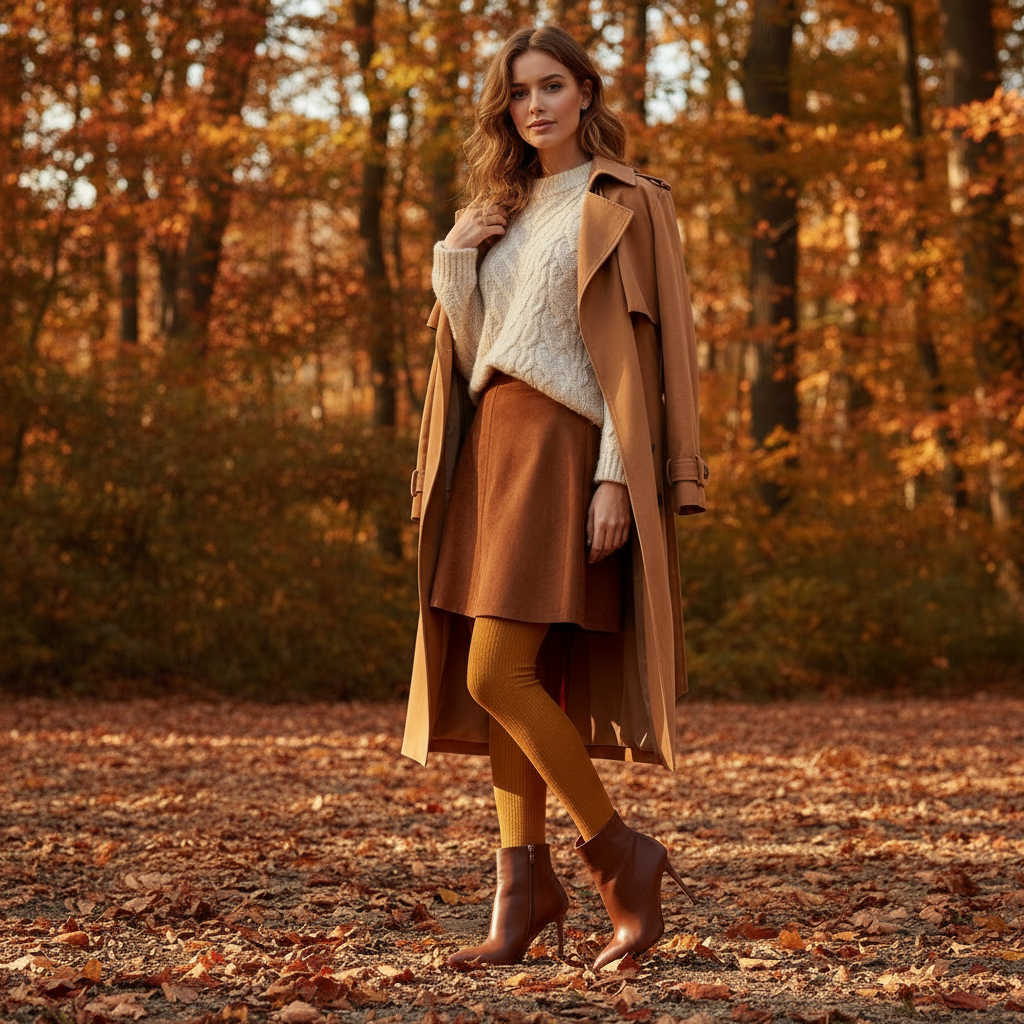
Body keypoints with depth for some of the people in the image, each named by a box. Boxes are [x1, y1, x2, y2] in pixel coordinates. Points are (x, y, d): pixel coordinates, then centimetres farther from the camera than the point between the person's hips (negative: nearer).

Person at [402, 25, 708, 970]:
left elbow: (645, 348, -9)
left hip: (563, 448, -7)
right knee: (507, 678, 3)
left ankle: (618, 849, -1)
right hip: (491, 444, 7)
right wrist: (452, 264, 2)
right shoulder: (499, 213, 19)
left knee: (498, 673, -15)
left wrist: (617, 477, -18)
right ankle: (523, 879, 8)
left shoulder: (628, 206, -1)